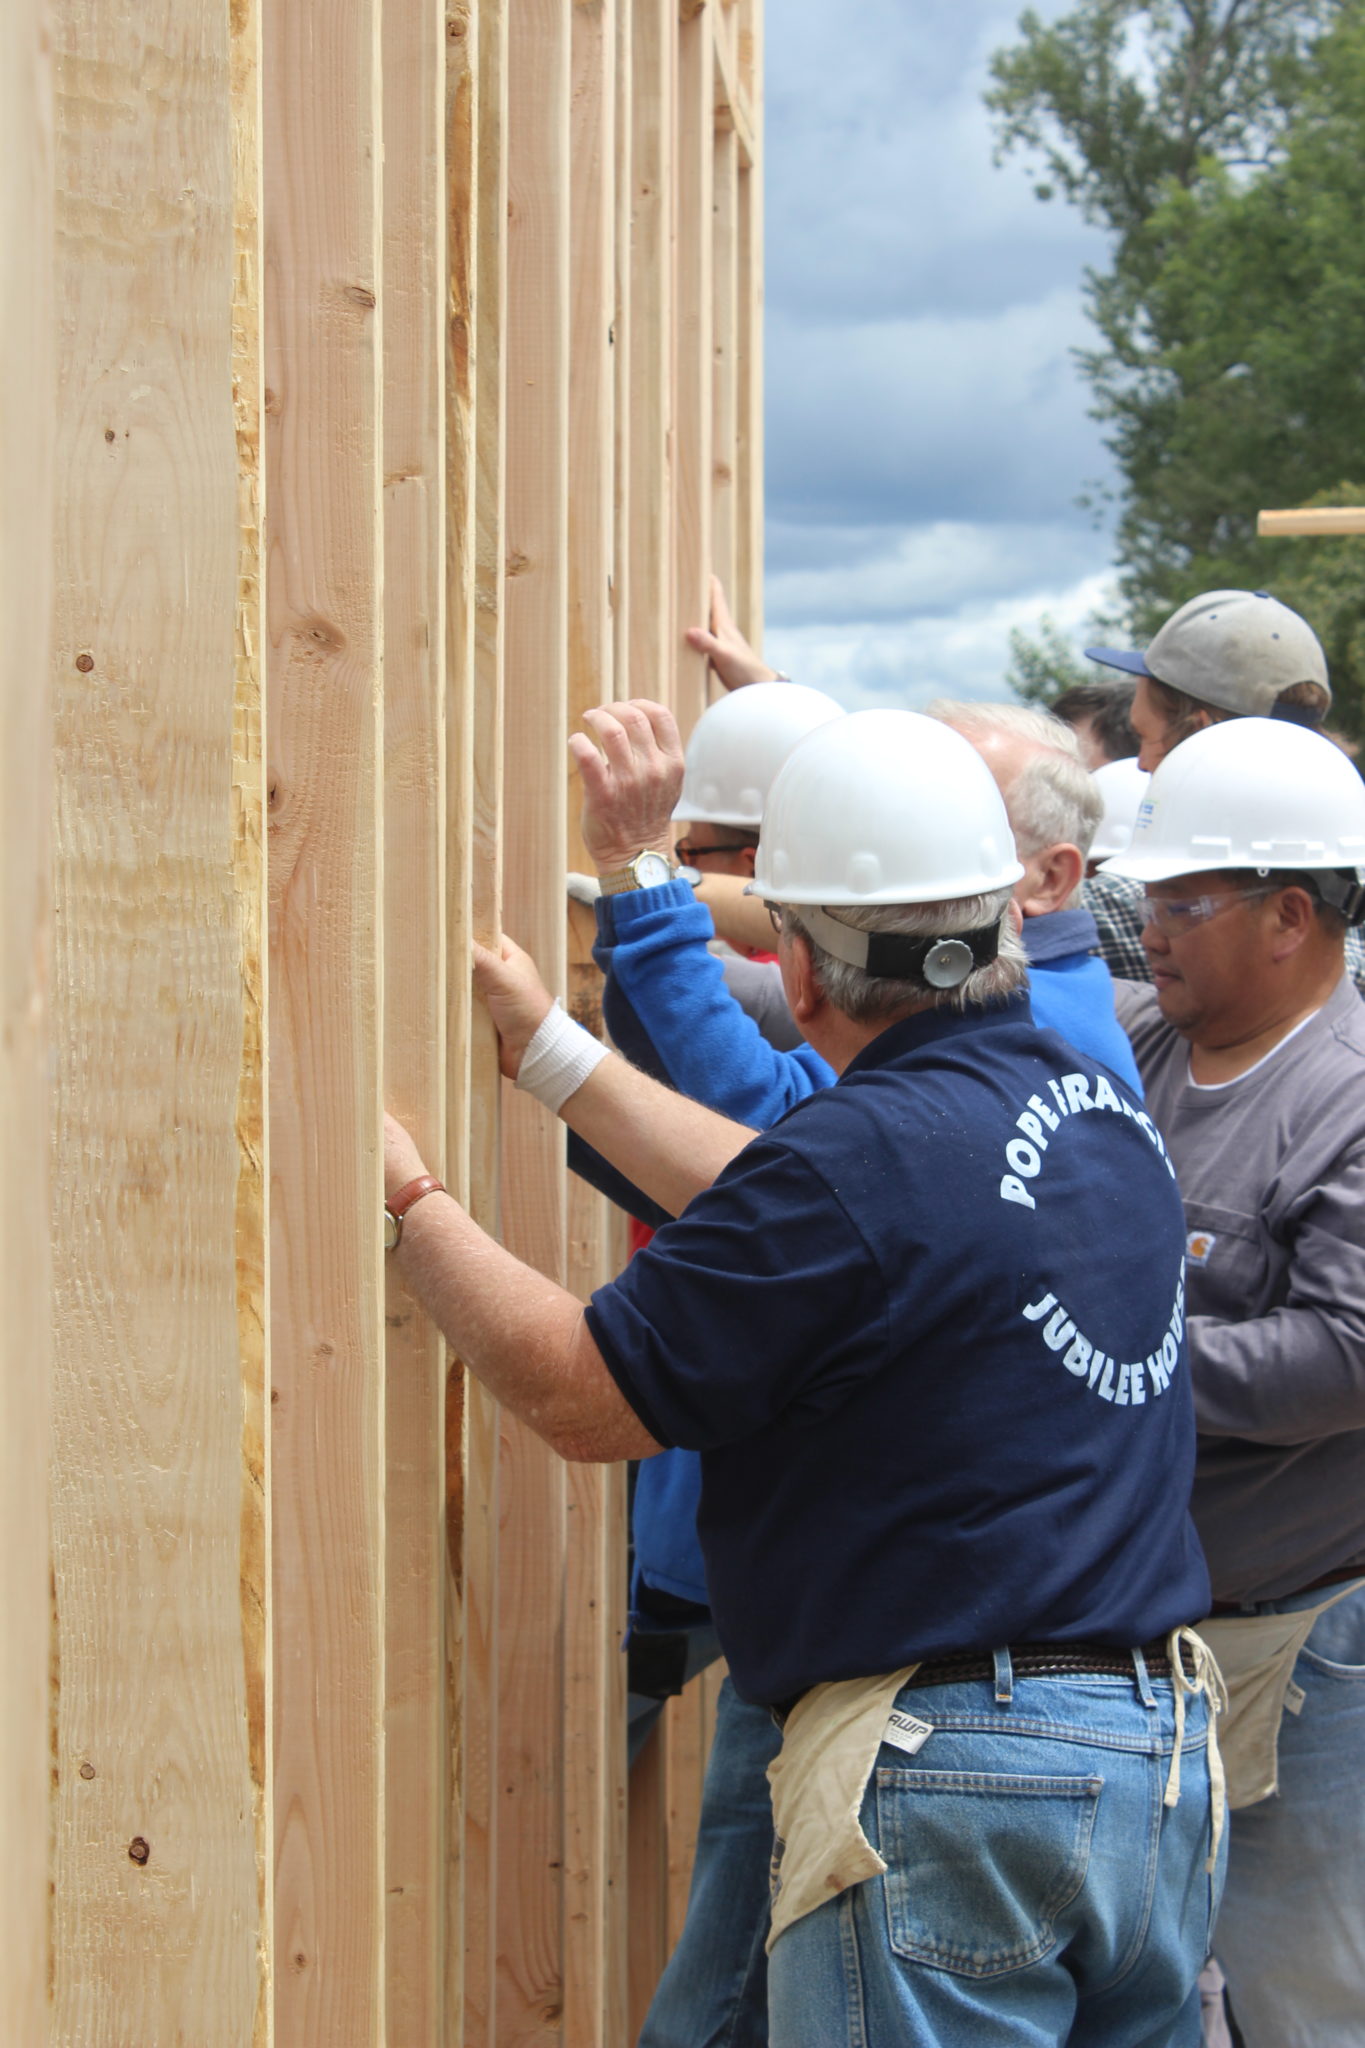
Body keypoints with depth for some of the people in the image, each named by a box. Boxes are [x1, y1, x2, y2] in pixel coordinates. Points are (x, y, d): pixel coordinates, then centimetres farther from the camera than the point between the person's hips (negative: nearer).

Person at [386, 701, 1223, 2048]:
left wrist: (404, 1198, 4)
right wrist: (551, 1053, 28)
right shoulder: (1110, 1114, 9)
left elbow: (579, 1396, -10)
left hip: (948, 1782, -9)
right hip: (1166, 1756, 9)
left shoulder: (872, 1151, -17)